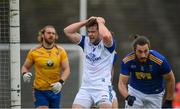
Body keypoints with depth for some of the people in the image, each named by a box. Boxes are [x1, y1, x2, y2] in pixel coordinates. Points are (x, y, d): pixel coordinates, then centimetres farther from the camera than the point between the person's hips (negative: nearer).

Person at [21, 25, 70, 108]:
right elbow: (25, 67, 9)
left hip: (55, 90, 2)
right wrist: (25, 74, -14)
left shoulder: (60, 51, 0)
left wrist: (61, 82, -18)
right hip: (40, 91, -2)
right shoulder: (34, 51, -2)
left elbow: (66, 69, -1)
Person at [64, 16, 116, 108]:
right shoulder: (86, 41, 9)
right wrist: (86, 21, 0)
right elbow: (67, 31, 4)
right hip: (85, 87, 5)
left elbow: (106, 36, -31)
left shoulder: (107, 43, -6)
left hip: (103, 87, -5)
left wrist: (100, 22, -12)